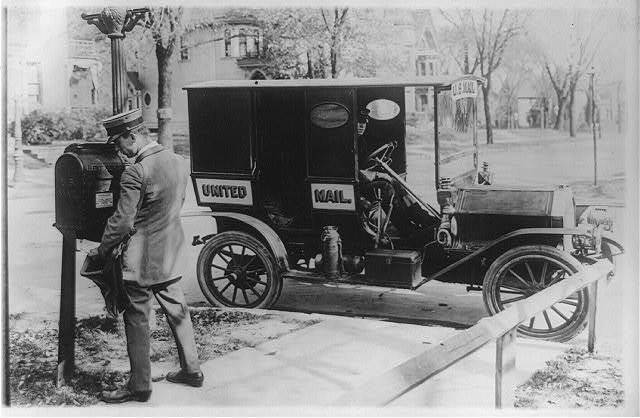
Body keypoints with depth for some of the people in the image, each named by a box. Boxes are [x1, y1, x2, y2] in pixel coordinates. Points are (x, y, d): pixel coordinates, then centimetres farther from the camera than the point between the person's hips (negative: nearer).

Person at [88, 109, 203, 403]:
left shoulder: (136, 173, -22)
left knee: (136, 321, 3)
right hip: (170, 256, 8)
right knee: (177, 311, 18)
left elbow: (122, 222, -20)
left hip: (142, 259, -8)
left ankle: (139, 387, 11)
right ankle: (191, 370, 29)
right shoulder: (176, 161, 4)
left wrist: (100, 251, -7)